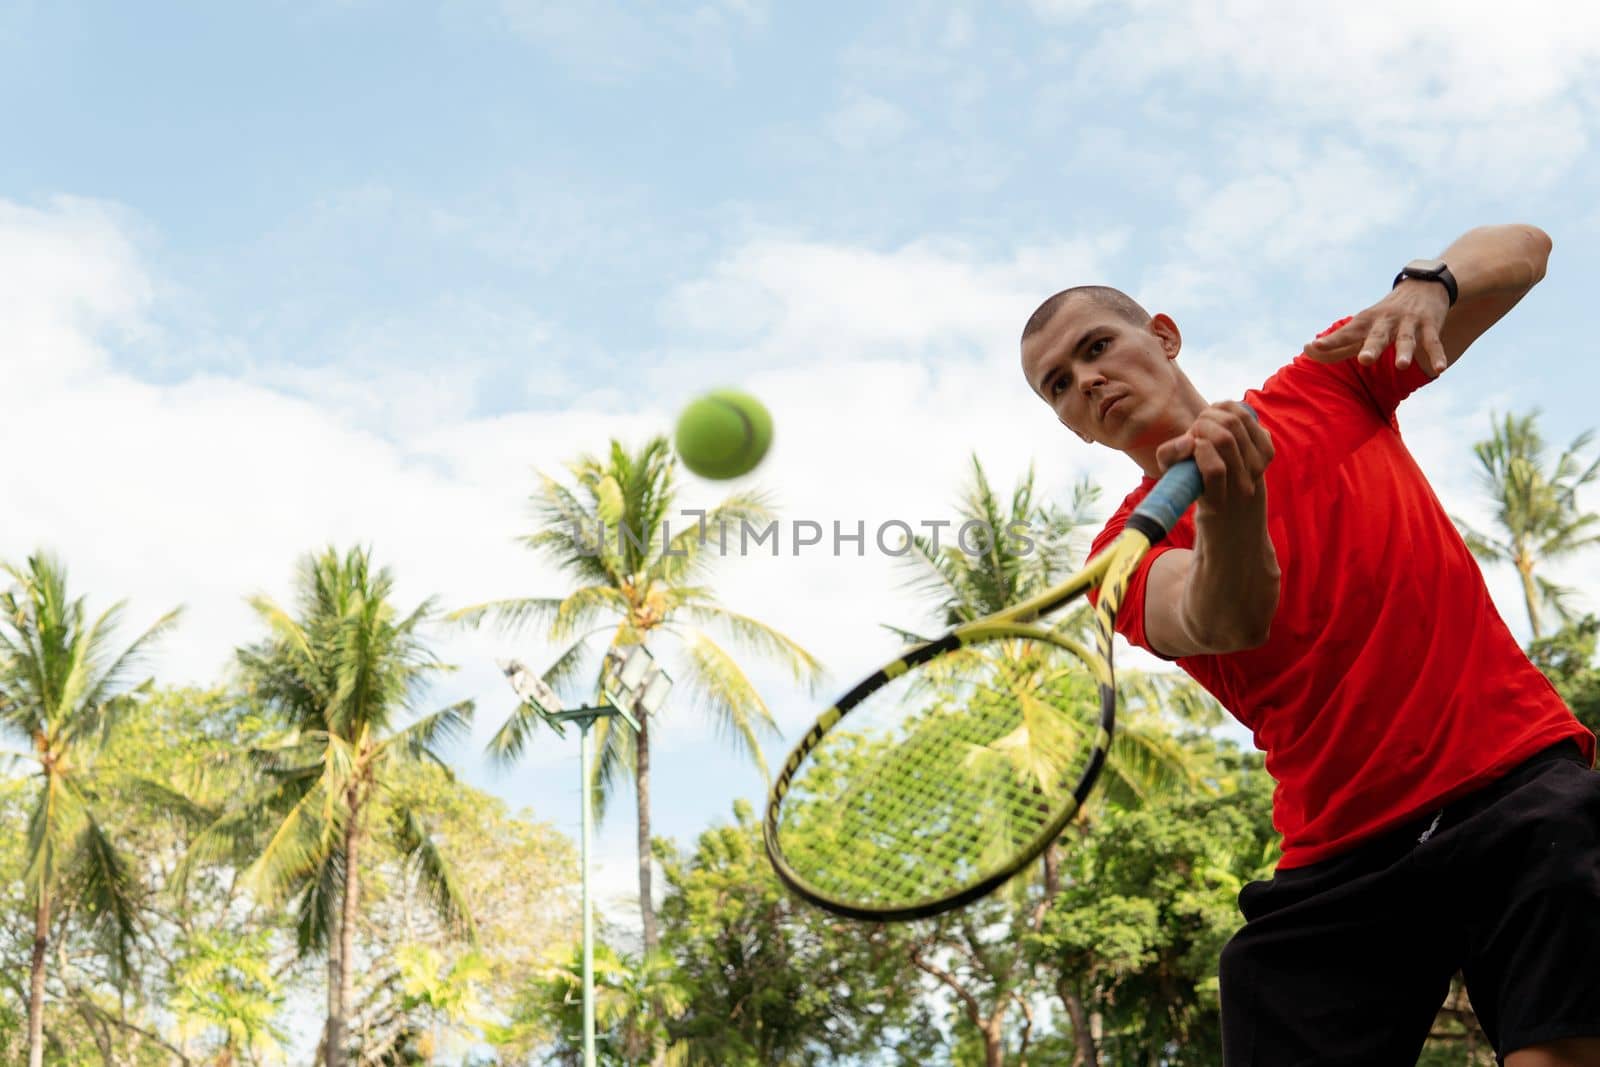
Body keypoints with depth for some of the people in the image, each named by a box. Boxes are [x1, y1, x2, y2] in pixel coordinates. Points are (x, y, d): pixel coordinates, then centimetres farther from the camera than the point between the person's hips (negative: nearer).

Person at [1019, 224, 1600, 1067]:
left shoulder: (1326, 383, 11)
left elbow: (1520, 248, 12)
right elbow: (1225, 624, -16)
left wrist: (1426, 284, -10)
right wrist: (1230, 515, -38)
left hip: (1517, 783, -1)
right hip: (1337, 863, 2)